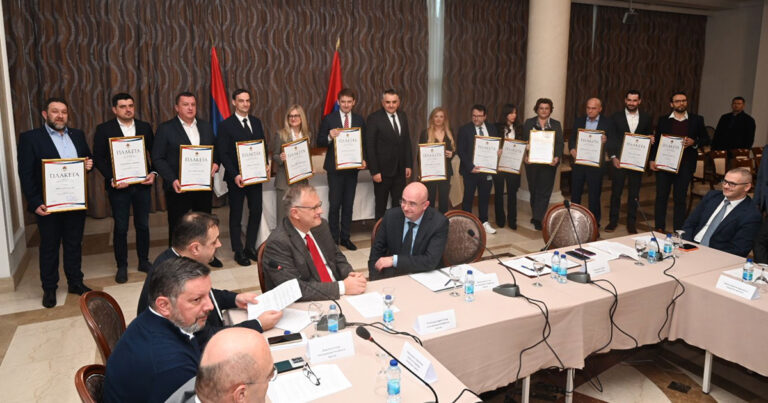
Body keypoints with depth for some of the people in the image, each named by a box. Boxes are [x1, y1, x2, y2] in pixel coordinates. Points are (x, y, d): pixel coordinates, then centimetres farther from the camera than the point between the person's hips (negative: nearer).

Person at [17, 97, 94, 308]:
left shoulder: (78, 135, 8)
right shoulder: (30, 138, -6)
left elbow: (88, 159, 18)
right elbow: (26, 174, -9)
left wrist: (89, 164, -7)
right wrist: (35, 203, -16)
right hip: (48, 204, -4)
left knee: (74, 244, 14)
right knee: (49, 247, 10)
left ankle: (75, 282, 27)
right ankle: (49, 288, 23)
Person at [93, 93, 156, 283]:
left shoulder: (145, 127, 6)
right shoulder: (104, 129, -1)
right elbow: (98, 158, -4)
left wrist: (153, 173, -7)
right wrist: (112, 179, -15)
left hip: (142, 184, 2)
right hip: (119, 186, -2)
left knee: (143, 225, 10)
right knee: (120, 228, 5)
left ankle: (144, 261, 24)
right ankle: (121, 266, 18)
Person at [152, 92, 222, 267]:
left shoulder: (206, 127, 8)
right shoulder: (166, 128, -5)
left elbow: (215, 150, 15)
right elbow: (157, 158, -8)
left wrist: (215, 163, -7)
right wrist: (172, 180, -19)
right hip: (179, 187, -4)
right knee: (177, 226, 6)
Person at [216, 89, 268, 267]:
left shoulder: (256, 122, 9)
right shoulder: (226, 125, -6)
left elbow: (263, 145, 13)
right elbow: (223, 154, -10)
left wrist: (265, 165, -3)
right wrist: (235, 175, -19)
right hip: (236, 177, -4)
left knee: (256, 211, 8)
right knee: (236, 215, 7)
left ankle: (250, 247, 24)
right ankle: (238, 251, 18)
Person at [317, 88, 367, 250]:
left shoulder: (359, 120, 7)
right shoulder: (329, 119, -2)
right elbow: (319, 142, -1)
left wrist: (364, 160, -6)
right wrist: (330, 137, -22)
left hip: (352, 167, 3)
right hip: (335, 168, -3)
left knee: (348, 204, 10)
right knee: (335, 205, 0)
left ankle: (345, 237, 21)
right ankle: (333, 238, 12)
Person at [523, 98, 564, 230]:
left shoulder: (556, 125, 8)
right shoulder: (529, 123, 7)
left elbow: (560, 143, 1)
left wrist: (557, 157, -16)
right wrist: (525, 156, -16)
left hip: (549, 163, -1)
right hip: (532, 162, 1)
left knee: (544, 191, -6)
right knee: (533, 190, 10)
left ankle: (537, 218, -6)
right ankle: (536, 215, 25)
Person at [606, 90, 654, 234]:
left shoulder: (647, 118, 6)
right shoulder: (616, 117, 2)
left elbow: (649, 137, 11)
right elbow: (611, 138, 0)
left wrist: (651, 139, -13)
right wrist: (613, 157, -9)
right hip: (618, 160, -1)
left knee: (634, 193, 6)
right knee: (616, 191, 4)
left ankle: (631, 223, 14)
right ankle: (613, 221, 15)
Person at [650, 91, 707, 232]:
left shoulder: (696, 120, 7)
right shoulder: (663, 120, 7)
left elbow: (706, 140, 10)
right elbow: (656, 141, 7)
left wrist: (694, 142, -11)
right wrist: (652, 160, -1)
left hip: (685, 165, 0)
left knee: (680, 198, 4)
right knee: (661, 196, 2)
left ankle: (678, 230, 11)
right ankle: (659, 228, 10)